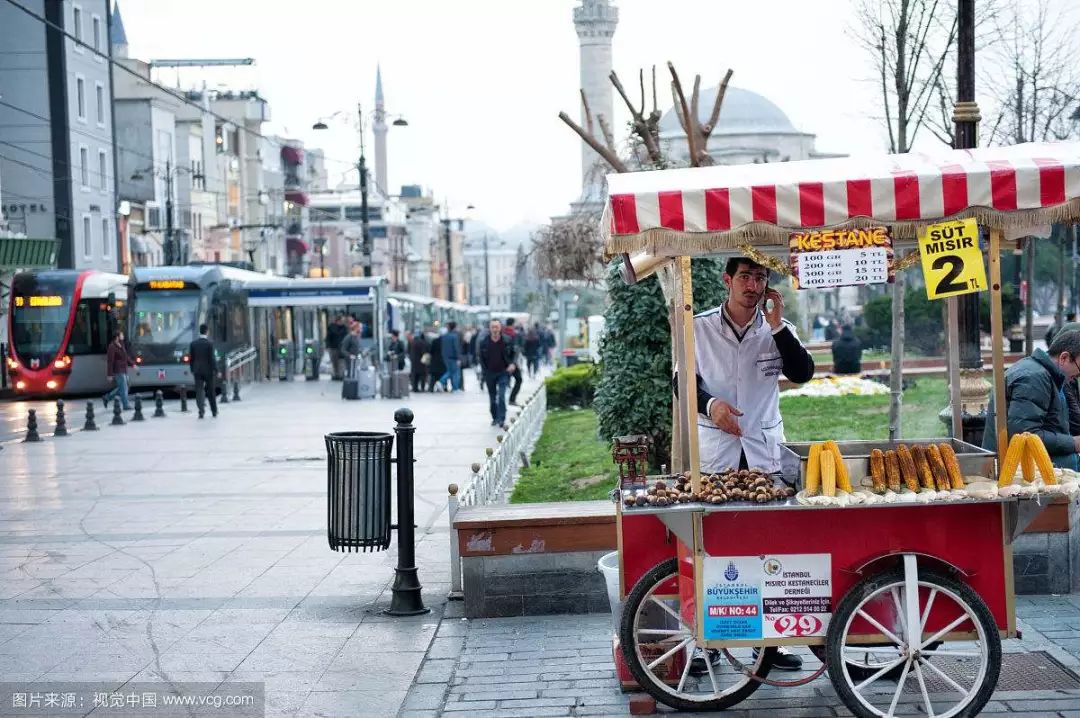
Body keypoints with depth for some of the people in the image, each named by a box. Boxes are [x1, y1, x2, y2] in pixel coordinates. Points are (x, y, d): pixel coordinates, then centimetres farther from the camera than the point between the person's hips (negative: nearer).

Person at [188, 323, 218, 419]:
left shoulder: (193, 343, 1)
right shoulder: (210, 343, -9)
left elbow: (191, 358, 6)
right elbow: (212, 358, -11)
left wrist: (192, 370, 15)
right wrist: (216, 370, -6)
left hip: (197, 371, 2)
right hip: (208, 370, -2)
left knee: (199, 391, 0)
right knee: (210, 391, 9)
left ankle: (201, 410, -16)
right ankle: (214, 412, 17)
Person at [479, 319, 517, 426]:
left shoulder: (506, 341, -6)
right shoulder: (483, 342, -5)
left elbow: (513, 353, 8)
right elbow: (480, 357, 6)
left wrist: (511, 364, -7)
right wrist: (484, 370, -1)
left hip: (503, 373, -2)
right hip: (490, 373, 2)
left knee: (501, 396, -14)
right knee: (492, 398, 11)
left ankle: (501, 419, -9)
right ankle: (495, 418, 24)